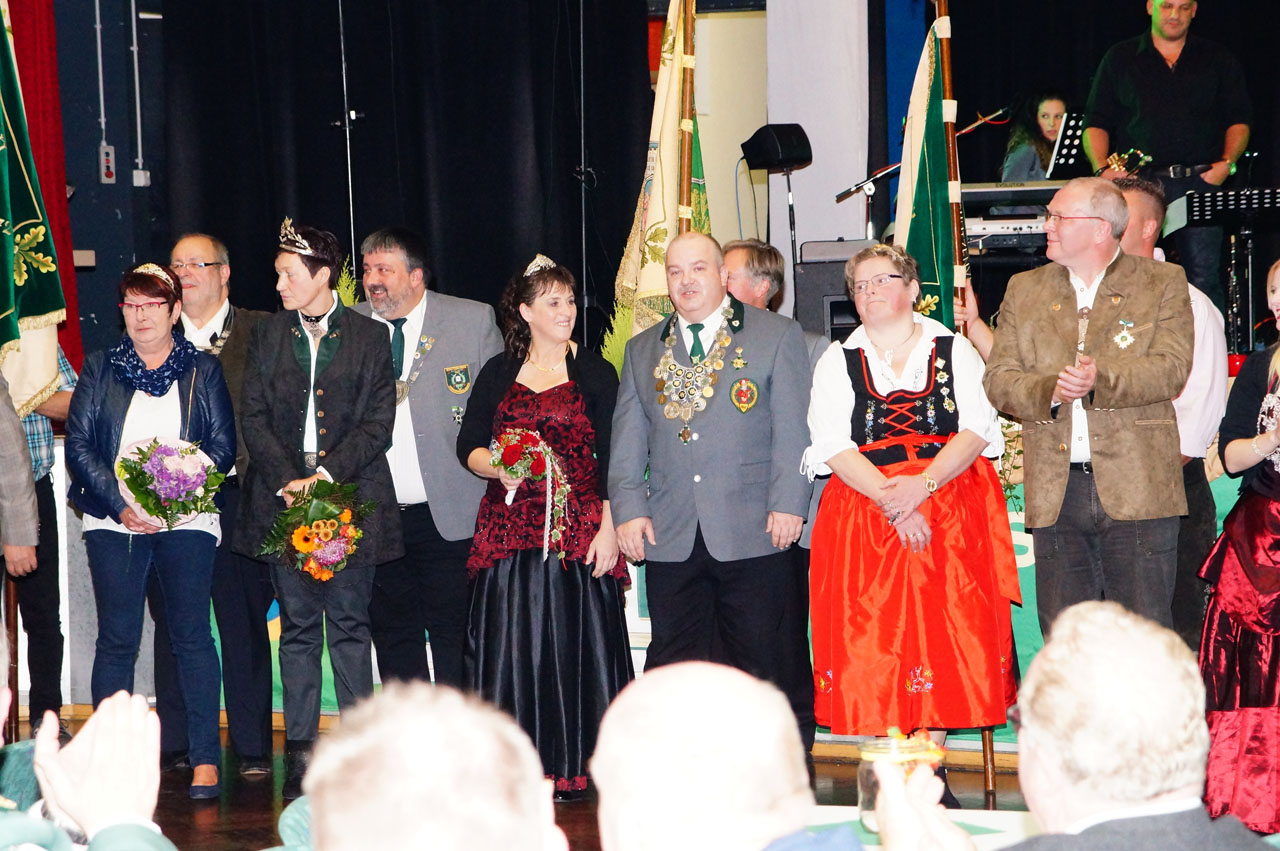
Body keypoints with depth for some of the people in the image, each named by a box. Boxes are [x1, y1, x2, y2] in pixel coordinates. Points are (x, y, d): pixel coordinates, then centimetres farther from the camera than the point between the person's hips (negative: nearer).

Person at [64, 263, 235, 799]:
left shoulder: (203, 371, 10)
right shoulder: (100, 370, 12)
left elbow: (223, 445, 4)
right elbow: (78, 444, 5)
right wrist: (120, 504, -8)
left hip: (186, 519, -1)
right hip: (113, 520, 1)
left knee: (191, 634, -4)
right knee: (116, 638, -3)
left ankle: (205, 759, 0)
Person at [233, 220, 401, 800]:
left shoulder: (370, 338, 3)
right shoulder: (267, 335, 11)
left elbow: (377, 423, -2)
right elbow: (254, 417, 6)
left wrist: (325, 475, -13)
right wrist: (287, 481, -8)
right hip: (282, 496, 2)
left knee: (349, 623, 0)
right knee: (297, 627, 3)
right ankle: (299, 751, 7)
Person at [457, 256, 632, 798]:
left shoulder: (595, 372, 4)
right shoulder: (499, 373, 11)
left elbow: (611, 461, 0)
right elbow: (468, 446, 9)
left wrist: (608, 529, -9)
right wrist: (499, 470, -12)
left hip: (577, 529, -2)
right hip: (509, 527, 2)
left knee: (572, 640, -3)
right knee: (512, 640, -2)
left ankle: (569, 768, 3)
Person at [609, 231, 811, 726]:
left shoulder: (777, 336, 6)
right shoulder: (643, 350, 17)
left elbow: (792, 430, 0)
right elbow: (627, 440, 15)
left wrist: (787, 503, -9)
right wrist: (629, 509, 2)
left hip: (753, 535, -3)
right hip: (671, 537, 3)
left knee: (757, 661, 1)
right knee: (671, 664, 3)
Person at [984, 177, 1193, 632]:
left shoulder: (1163, 282, 6)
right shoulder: (1024, 290, 15)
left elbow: (1172, 368, -7)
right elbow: (997, 379, 7)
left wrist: (1103, 380, -23)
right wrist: (1049, 390, -13)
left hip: (1137, 489, -3)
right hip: (1055, 492, 3)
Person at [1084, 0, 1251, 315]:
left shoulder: (1218, 61, 15)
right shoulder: (1119, 60, 14)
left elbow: (1239, 120, 14)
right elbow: (1096, 123, 12)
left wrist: (1227, 163, -3)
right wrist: (1102, 168, -5)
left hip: (1199, 184, 0)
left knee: (1204, 280, -8)